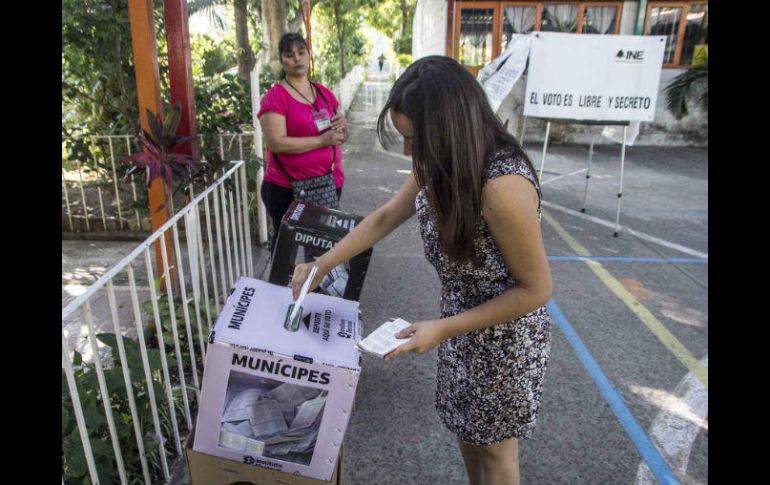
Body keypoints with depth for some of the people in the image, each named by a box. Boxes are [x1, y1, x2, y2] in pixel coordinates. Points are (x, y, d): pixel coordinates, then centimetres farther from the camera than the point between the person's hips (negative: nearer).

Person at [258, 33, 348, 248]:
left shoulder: (325, 93, 9)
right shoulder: (274, 96, -8)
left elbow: (342, 137, 17)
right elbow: (276, 143, -20)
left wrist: (343, 126, -7)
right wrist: (322, 140, -20)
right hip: (287, 189, -5)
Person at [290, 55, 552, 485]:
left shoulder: (503, 185, -33)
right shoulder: (442, 166, -7)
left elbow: (536, 289, -25)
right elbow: (386, 217, 4)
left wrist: (443, 329, -25)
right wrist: (321, 266, 5)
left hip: (504, 337, -7)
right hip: (462, 323, 7)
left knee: (494, 446, 17)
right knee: (466, 429, 26)